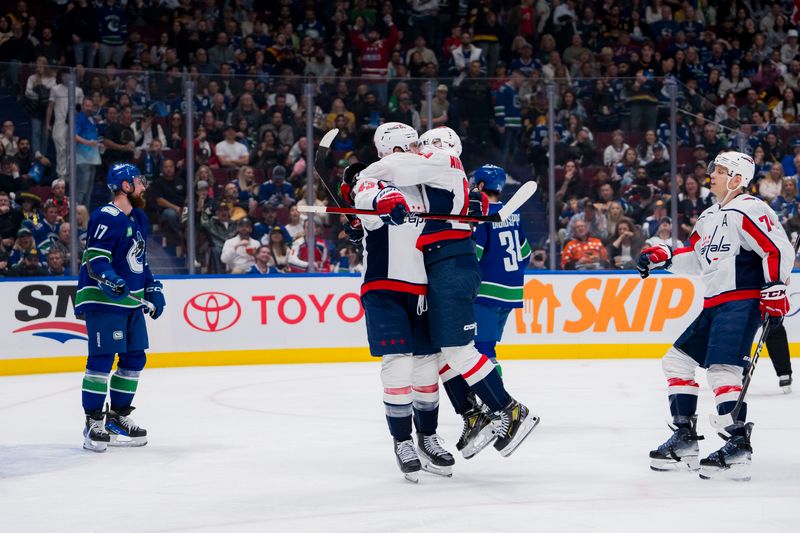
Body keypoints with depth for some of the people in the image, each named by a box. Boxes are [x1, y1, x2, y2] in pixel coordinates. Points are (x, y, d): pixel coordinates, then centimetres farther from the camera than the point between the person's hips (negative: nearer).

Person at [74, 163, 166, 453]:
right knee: (102, 359, -11)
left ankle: (117, 417, 22)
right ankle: (93, 423, -7)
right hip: (104, 300, -10)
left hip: (130, 302, 10)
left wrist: (152, 288, 22)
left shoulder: (138, 218, 17)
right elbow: (95, 257, -21)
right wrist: (109, 279, -36)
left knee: (135, 358, 11)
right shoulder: (106, 217, -13)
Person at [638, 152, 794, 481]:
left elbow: (778, 250, -17)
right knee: (677, 360, 10)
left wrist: (774, 292, -21)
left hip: (742, 303, -10)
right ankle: (685, 440, 14)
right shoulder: (710, 217, 20)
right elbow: (695, 258, 25)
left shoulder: (749, 211, -11)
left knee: (721, 370, -22)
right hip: (714, 305, 10)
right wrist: (661, 256, 10)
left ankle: (739, 447, -21)